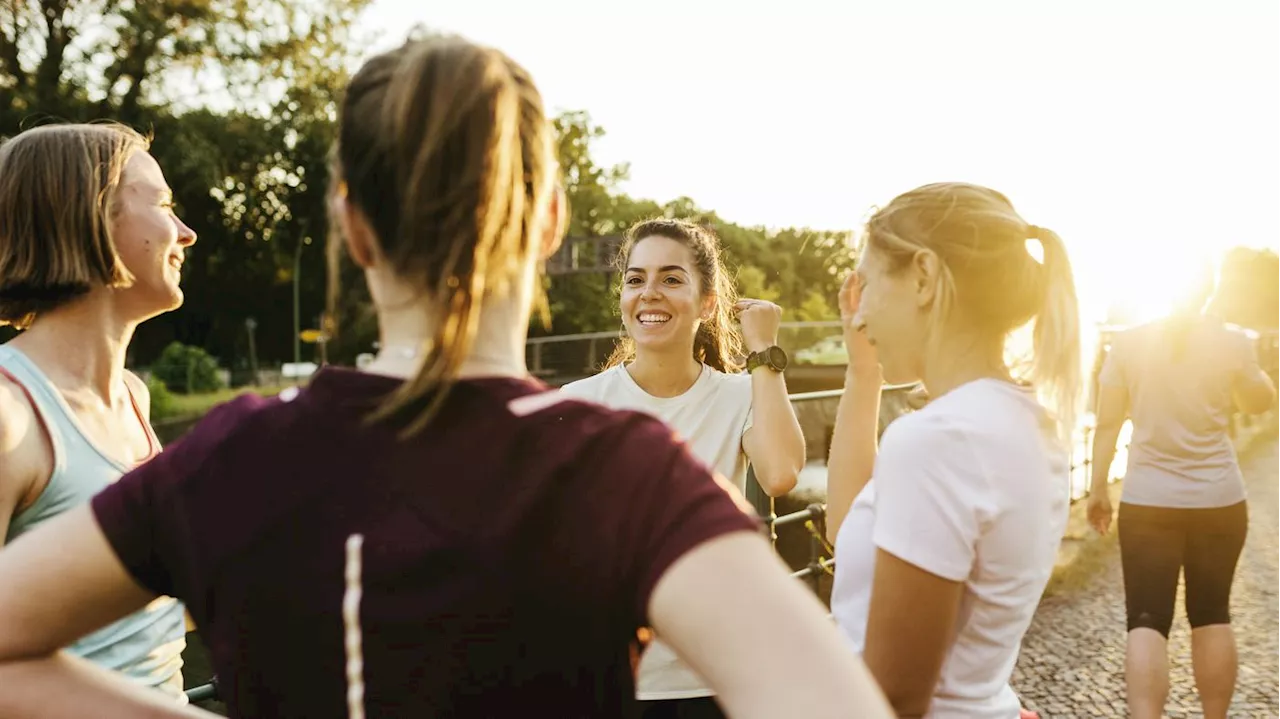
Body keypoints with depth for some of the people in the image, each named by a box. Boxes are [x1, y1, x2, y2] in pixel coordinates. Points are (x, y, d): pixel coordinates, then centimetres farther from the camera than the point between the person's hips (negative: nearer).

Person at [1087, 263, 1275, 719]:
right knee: (1212, 615, 17)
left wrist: (1098, 488, 8)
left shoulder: (1129, 342, -4)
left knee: (1146, 621, -2)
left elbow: (1107, 424, -1)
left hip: (1147, 501, -1)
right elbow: (1260, 401, 15)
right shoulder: (1231, 340, -4)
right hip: (1219, 500, 1)